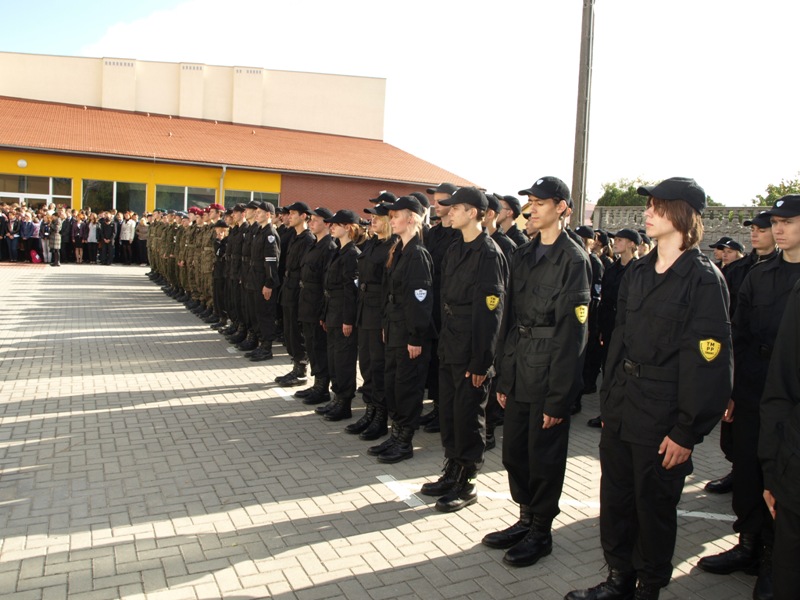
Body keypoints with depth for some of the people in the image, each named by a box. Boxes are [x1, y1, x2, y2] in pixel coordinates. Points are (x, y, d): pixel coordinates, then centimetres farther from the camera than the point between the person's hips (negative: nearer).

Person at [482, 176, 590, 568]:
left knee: (544, 456, 7)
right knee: (515, 452, 15)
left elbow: (572, 332, -14)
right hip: (518, 370, 7)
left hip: (549, 372, -6)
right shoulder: (522, 255, 11)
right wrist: (503, 378, 10)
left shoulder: (573, 259, -11)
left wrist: (558, 398, -15)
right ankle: (526, 519, 35)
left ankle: (541, 532, 26)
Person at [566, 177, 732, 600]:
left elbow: (708, 362, -14)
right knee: (615, 497, 15)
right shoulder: (637, 272, 8)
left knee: (654, 505, 10)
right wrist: (607, 402, 10)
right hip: (621, 410, 6)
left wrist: (687, 432, -15)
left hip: (662, 418, -6)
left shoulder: (704, 280, -12)